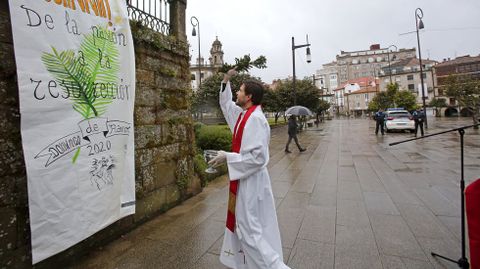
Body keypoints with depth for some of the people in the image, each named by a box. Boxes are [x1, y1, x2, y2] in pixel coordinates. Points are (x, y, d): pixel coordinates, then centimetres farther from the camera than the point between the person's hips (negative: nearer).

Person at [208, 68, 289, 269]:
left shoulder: (256, 119, -23)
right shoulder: (242, 114, 5)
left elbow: (257, 157, -27)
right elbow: (225, 103, 23)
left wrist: (227, 157, -22)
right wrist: (225, 81, 13)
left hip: (251, 180, -10)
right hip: (243, 178, 10)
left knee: (250, 229, 2)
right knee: (243, 224, 23)